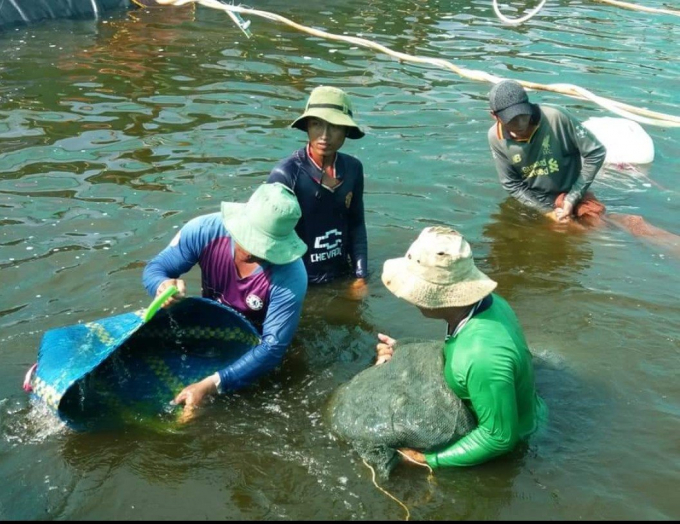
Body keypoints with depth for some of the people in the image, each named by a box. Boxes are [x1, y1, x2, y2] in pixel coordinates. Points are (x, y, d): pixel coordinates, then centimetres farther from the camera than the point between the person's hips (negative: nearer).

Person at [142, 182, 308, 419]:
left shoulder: (290, 277, -35)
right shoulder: (204, 230, -28)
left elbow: (273, 348, -35)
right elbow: (155, 268, -16)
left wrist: (211, 385, -44)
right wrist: (164, 285, -43)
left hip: (254, 345, -3)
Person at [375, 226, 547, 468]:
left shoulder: (482, 356, -42)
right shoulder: (486, 302, -15)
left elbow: (500, 437, -32)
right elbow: (456, 356, 5)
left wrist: (429, 459, -26)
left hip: (504, 439, -8)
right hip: (511, 411, 8)